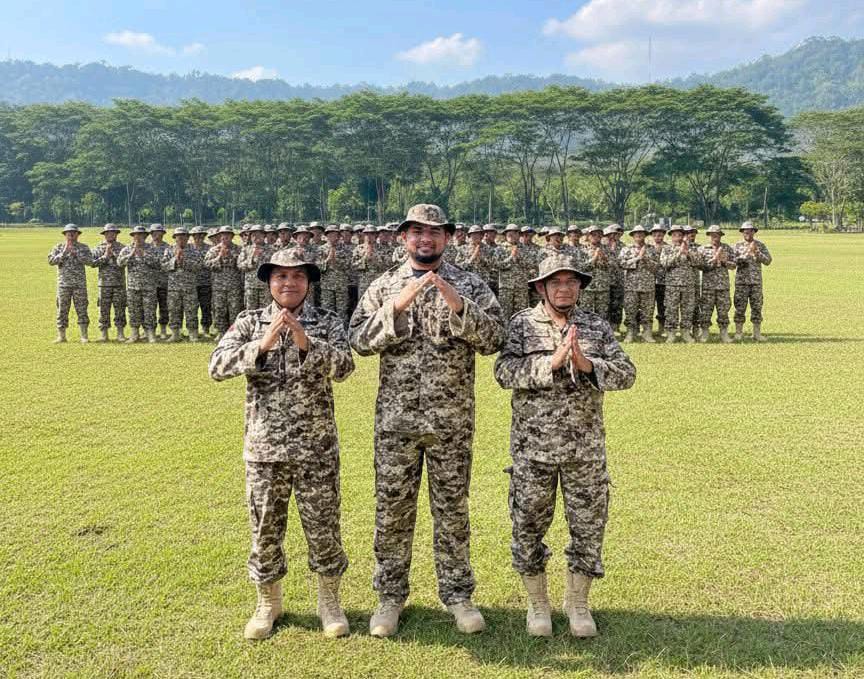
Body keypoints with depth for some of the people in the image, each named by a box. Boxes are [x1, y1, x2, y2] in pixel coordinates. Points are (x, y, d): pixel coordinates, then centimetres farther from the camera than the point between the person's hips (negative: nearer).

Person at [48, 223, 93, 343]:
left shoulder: (83, 247, 6)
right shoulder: (58, 247, 8)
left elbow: (89, 261, -9)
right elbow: (51, 261, -4)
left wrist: (76, 252, -14)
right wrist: (64, 252, -12)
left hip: (80, 284, -1)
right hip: (63, 283, 1)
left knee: (82, 310, -1)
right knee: (62, 310, 3)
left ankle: (84, 336, 4)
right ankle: (61, 336, 10)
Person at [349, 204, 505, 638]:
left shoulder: (470, 285, 2)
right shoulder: (383, 287, 4)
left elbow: (493, 339, -8)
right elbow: (360, 341, -7)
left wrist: (457, 304, -20)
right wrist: (397, 306, -19)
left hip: (452, 422, 0)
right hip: (395, 420, 1)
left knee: (452, 509, 9)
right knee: (392, 509, 8)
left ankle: (457, 594, 24)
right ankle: (390, 595, 23)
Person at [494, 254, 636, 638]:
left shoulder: (597, 327, 5)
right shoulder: (522, 324, -1)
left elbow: (626, 374, -3)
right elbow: (504, 372, -14)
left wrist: (587, 365, -19)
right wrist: (551, 362, -24)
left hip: (585, 448, 2)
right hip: (533, 447, -2)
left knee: (588, 527, 9)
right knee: (528, 527, 7)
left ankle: (577, 602, 30)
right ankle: (537, 603, 28)